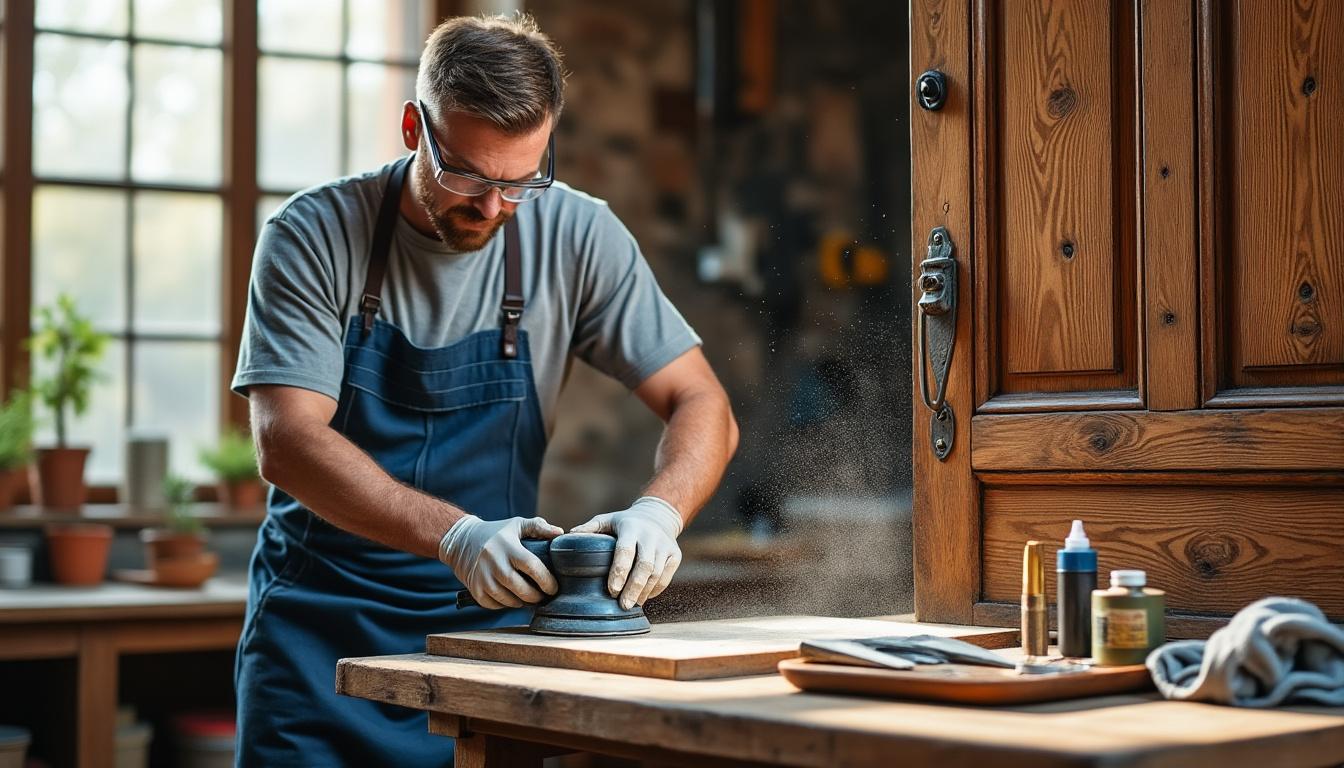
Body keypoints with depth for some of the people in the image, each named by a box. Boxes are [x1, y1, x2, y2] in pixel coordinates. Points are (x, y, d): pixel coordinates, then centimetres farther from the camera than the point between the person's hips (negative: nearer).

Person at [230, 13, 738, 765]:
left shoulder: (578, 238, -7)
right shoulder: (313, 236, -11)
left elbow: (703, 408, -6)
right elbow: (286, 442, -19)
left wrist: (658, 511, -28)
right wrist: (456, 533, -33)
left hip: (487, 619, 1)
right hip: (323, 628, -1)